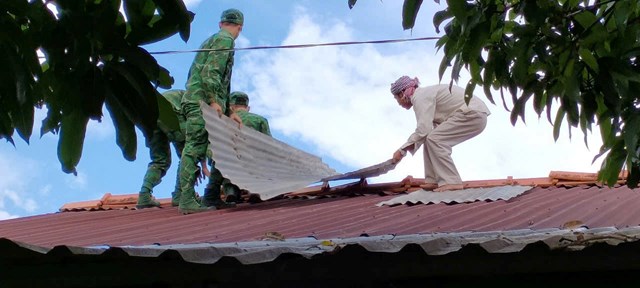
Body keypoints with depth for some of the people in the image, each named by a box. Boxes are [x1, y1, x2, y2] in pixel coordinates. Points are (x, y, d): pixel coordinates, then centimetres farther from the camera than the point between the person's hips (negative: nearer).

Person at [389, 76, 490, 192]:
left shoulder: (420, 97, -13)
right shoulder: (425, 94, 16)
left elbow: (423, 130, -22)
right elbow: (427, 129, 17)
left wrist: (402, 150, -16)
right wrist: (405, 148, 12)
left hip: (473, 114, -10)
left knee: (434, 139, -14)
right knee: (432, 139, 9)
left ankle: (452, 182, -15)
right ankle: (434, 181, 8)